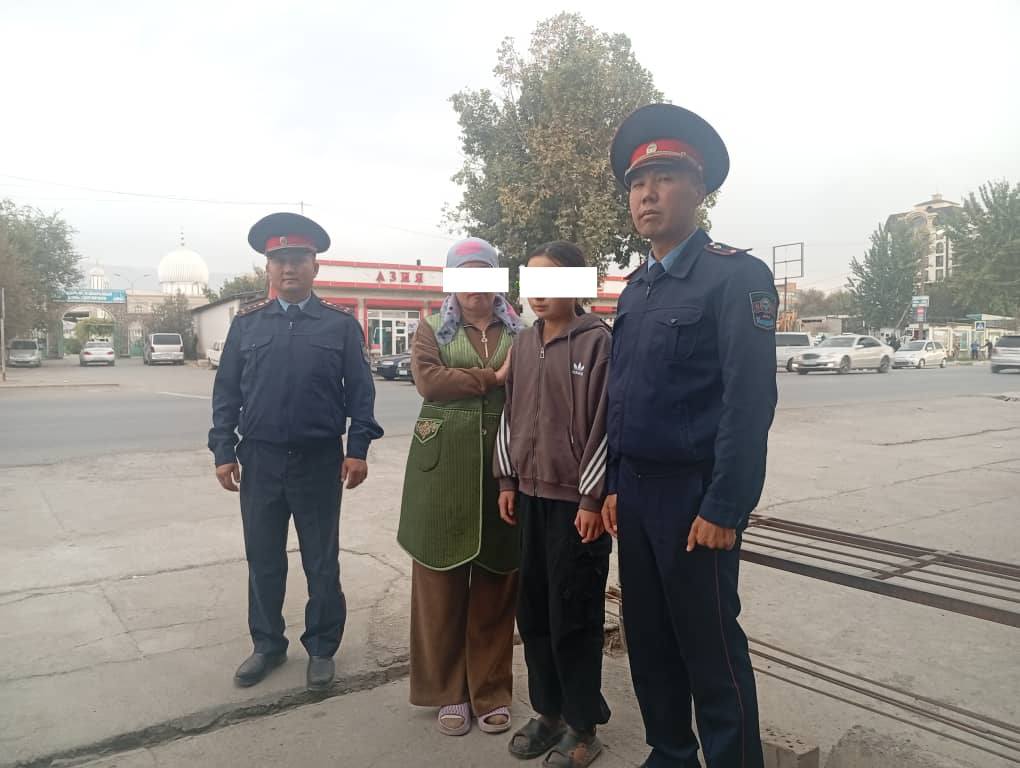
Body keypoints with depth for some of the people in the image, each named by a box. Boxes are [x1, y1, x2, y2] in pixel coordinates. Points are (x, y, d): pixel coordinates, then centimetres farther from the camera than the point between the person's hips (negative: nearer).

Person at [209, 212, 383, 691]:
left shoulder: (341, 325, 1)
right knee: (263, 561, 13)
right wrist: (223, 450, 0)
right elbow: (226, 392, 7)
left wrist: (358, 449, -7)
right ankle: (267, 645, 31)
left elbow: (360, 391, -1)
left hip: (320, 462, -2)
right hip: (259, 460, 2)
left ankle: (321, 649, 26)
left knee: (321, 562, 10)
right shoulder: (246, 324, 6)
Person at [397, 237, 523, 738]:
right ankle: (450, 691, 21)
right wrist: (492, 378, -12)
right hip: (444, 463, -1)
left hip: (503, 462, 1)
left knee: (496, 579, 6)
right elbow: (428, 380, -9)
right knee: (443, 579, 5)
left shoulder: (518, 332, 11)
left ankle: (491, 691, 21)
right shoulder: (433, 330, 8)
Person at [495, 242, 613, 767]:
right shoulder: (524, 342, 9)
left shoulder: (598, 340, -10)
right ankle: (548, 711, 30)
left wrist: (593, 498, -13)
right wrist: (507, 480, 10)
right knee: (532, 610, 13)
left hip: (576, 499, -6)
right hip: (531, 494, 6)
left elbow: (605, 424, -12)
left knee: (573, 616, 4)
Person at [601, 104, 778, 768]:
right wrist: (613, 486, 11)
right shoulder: (635, 288, 12)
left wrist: (724, 509, -18)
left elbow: (750, 400, -16)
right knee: (648, 640, 17)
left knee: (710, 650, 5)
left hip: (694, 495, -7)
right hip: (635, 493, 7)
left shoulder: (736, 275, -10)